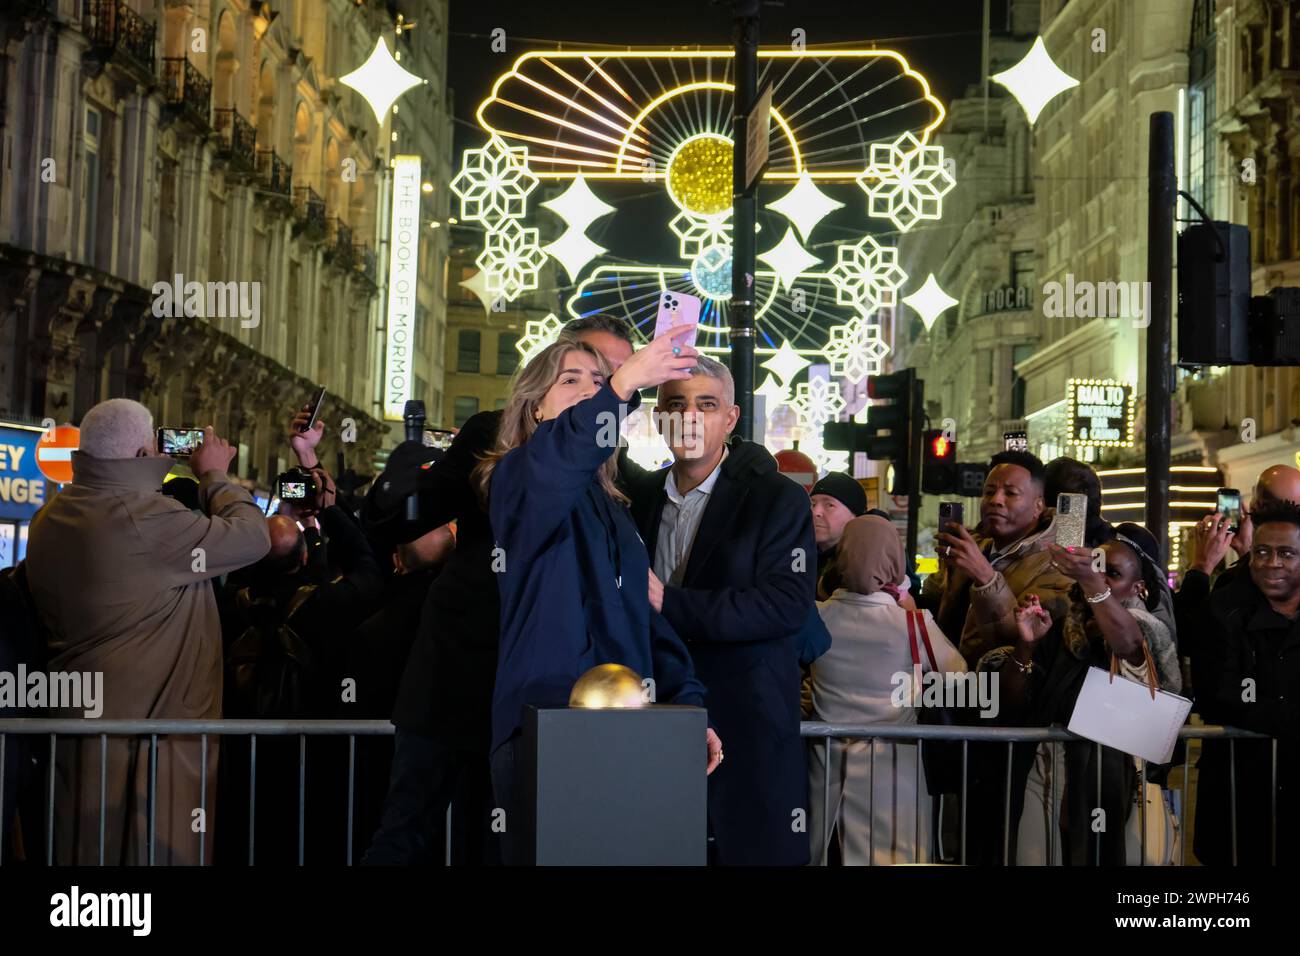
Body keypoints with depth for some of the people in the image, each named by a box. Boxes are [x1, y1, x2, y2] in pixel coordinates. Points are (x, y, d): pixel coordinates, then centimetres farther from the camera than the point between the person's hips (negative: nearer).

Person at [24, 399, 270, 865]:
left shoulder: (50, 517, 7)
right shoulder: (146, 517, -20)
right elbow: (252, 538, -14)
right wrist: (214, 475, 2)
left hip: (79, 721, 9)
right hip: (155, 724, -8)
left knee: (86, 849, 15)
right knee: (158, 851, 2)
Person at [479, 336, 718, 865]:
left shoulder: (612, 507, 21)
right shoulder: (517, 476, 1)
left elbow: (646, 617, 18)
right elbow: (555, 464, -25)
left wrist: (687, 707, 7)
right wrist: (623, 385, -37)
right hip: (543, 728, -6)